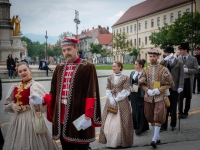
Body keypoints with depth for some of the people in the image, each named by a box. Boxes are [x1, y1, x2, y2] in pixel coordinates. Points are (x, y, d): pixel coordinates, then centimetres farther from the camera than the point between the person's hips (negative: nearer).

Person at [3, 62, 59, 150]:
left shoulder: (35, 86, -9)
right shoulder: (15, 87, 8)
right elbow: (7, 104, 17)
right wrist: (12, 106, -3)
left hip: (31, 118, -6)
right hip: (17, 119, 6)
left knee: (31, 143, 2)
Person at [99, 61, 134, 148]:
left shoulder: (125, 78, -2)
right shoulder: (110, 78, 10)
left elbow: (125, 91, -7)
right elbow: (108, 90, 5)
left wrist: (116, 99, -12)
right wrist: (111, 99, -9)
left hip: (122, 102, -4)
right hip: (111, 101, 4)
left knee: (121, 122, -2)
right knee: (108, 122, 2)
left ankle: (122, 142, 10)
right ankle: (111, 142, 13)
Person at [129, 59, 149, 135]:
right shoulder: (132, 73, 10)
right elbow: (130, 83, 14)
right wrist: (131, 88, -3)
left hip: (141, 94, -5)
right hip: (133, 94, 5)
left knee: (141, 111, 1)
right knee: (135, 110, 11)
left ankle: (140, 128, 11)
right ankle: (136, 126, 26)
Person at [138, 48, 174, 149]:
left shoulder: (163, 69, -2)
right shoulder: (146, 70, 6)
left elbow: (169, 83, -1)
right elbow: (141, 83, 8)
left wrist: (159, 90, -15)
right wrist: (147, 90, -9)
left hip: (160, 97, -3)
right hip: (149, 97, 3)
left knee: (158, 118, -10)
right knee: (151, 118, 10)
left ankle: (154, 139, -7)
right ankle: (158, 137, 25)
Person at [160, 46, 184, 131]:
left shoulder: (179, 63, -1)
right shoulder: (164, 62, 8)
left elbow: (181, 76, -5)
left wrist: (180, 87, -15)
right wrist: (165, 60, -15)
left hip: (174, 89, -2)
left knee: (173, 108, 11)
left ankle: (173, 125, 26)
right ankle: (164, 126, 11)